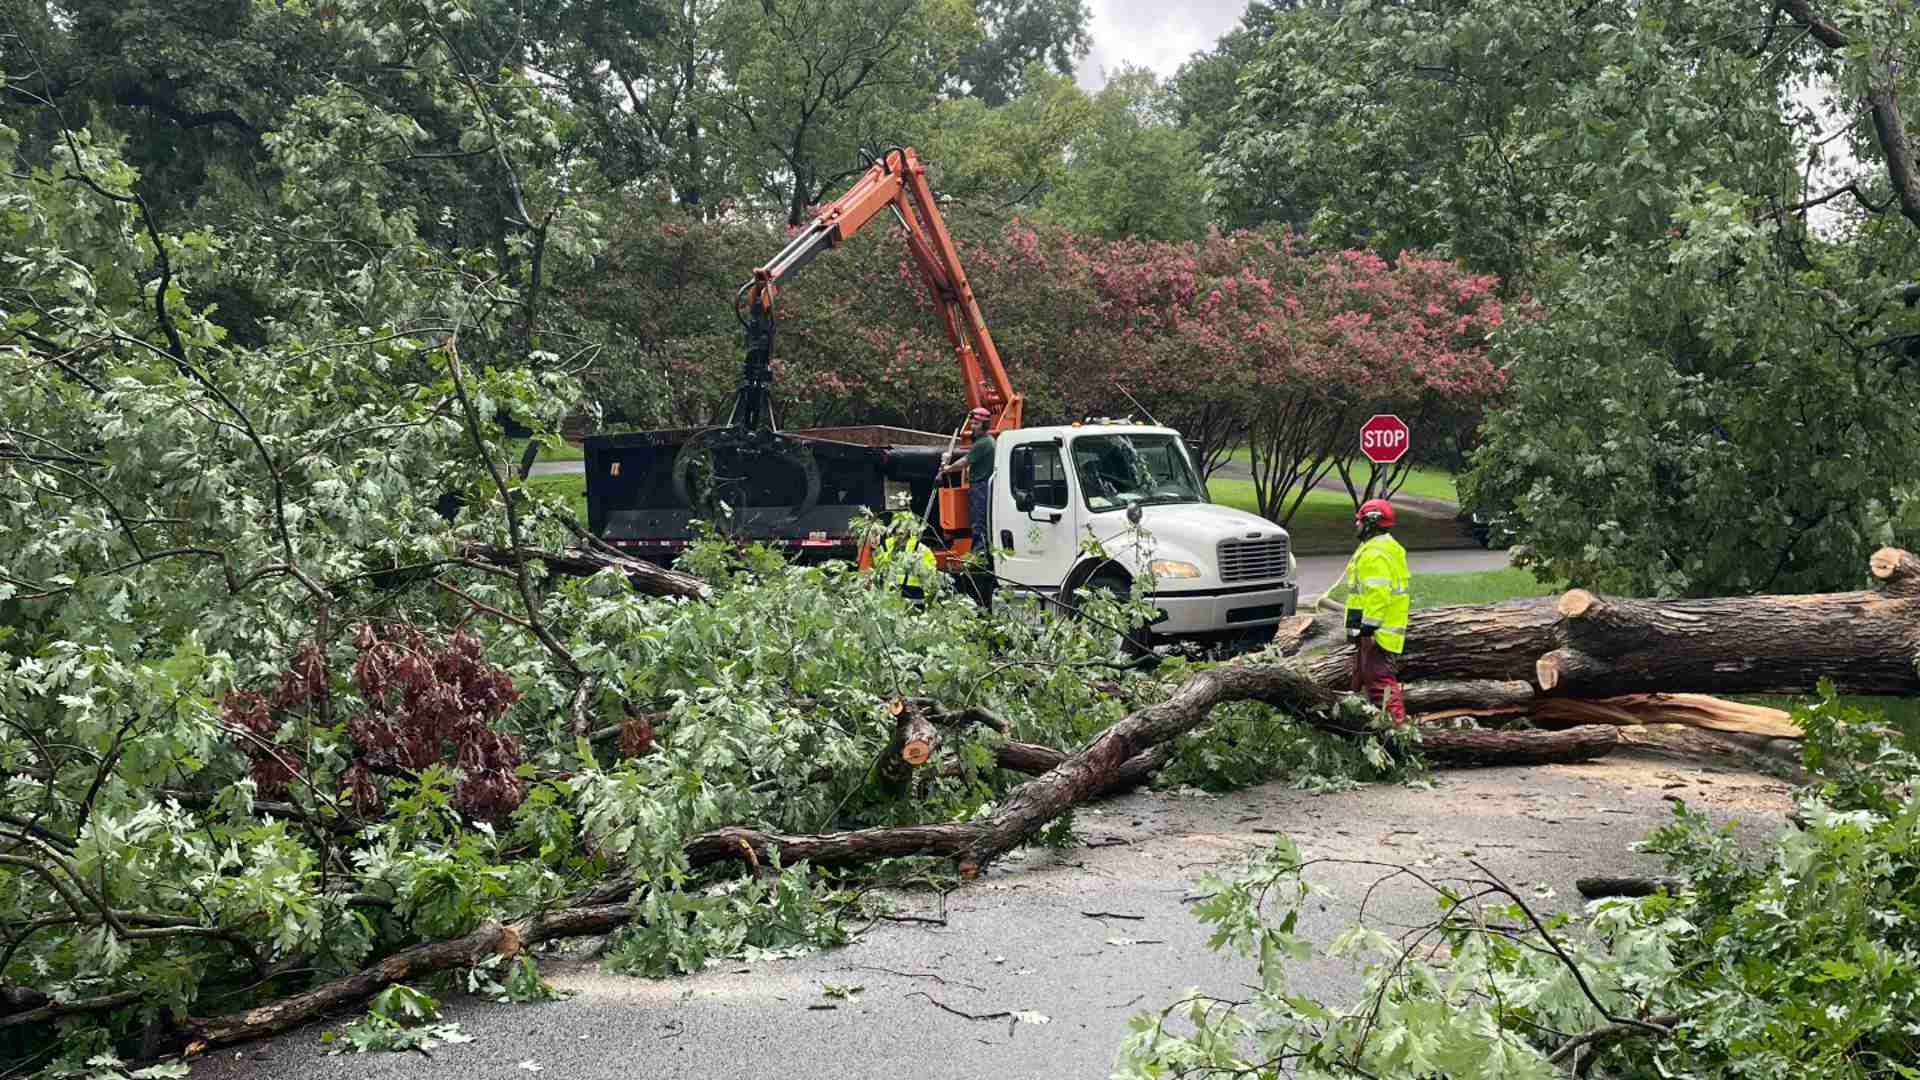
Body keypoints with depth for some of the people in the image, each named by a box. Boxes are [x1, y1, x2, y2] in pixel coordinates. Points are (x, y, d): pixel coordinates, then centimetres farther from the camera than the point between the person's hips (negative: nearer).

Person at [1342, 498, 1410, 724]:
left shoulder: (1375, 553, -17)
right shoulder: (1389, 548, 18)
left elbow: (1378, 594, -25)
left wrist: (1368, 628, -25)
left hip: (1376, 632, -11)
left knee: (1381, 679, -13)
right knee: (1363, 678, 19)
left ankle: (1397, 724, -16)